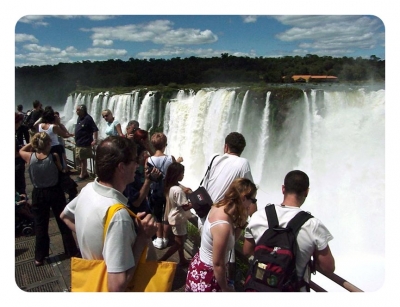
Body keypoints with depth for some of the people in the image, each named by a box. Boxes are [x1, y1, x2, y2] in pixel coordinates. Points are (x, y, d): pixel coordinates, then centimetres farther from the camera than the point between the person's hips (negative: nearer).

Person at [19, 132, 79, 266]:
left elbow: (21, 151, 11)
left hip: (38, 194, 2)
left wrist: (32, 143, 5)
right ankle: (72, 251, 25)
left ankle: (39, 257, 25)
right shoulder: (54, 157, -18)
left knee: (40, 225, 14)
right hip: (55, 192, -1)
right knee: (64, 222, 13)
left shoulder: (30, 157, -12)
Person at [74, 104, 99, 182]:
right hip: (78, 143, 9)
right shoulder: (79, 118, 10)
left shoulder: (88, 118, -16)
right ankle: (85, 173, 27)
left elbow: (95, 129, -21)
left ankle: (82, 175, 13)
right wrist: (76, 140, 21)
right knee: (78, 158, 15)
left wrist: (95, 140, -27)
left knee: (83, 159, 1)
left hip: (85, 143, -9)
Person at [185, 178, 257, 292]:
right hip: (208, 276, -8)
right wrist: (225, 289, -11)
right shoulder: (223, 226, -33)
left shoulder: (219, 207, -8)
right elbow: (218, 264, -25)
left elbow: (231, 239, 3)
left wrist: (242, 222, -10)